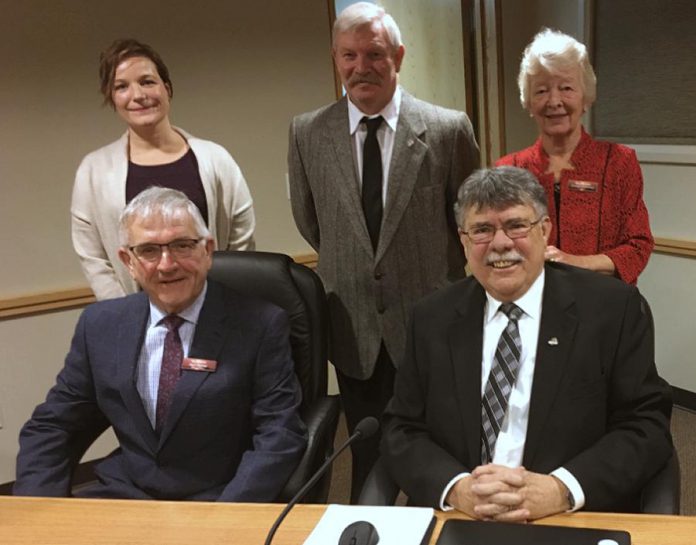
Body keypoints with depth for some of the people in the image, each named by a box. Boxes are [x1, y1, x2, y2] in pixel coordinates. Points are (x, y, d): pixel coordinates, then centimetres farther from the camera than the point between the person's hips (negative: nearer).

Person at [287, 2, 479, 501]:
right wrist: (347, 270, 11)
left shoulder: (448, 129, -9)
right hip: (353, 328, 2)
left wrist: (437, 278, 8)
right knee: (368, 459, 17)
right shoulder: (307, 133, -3)